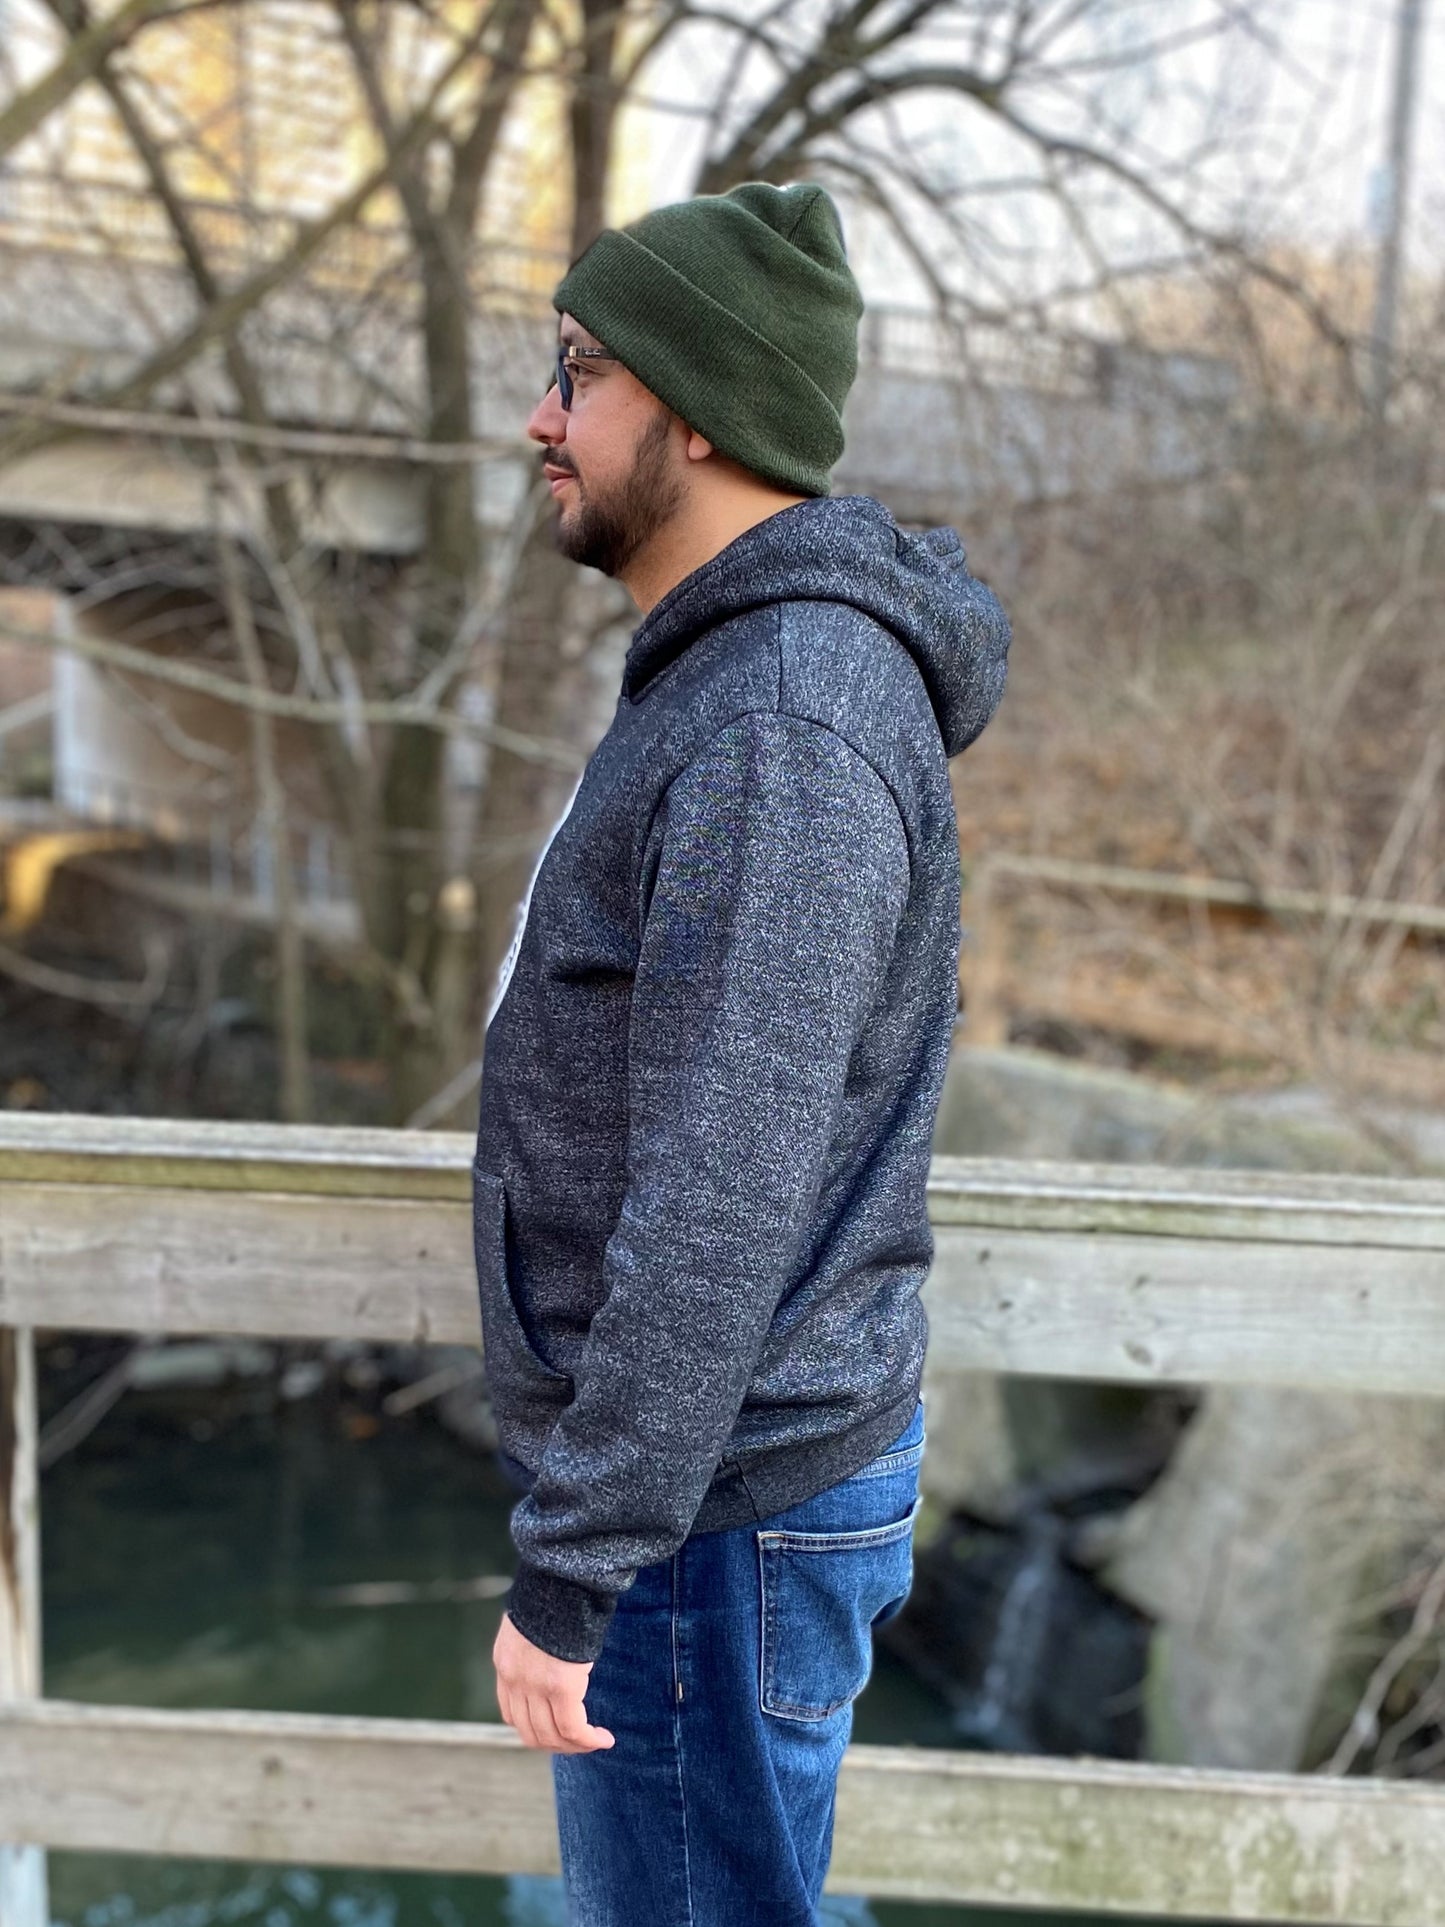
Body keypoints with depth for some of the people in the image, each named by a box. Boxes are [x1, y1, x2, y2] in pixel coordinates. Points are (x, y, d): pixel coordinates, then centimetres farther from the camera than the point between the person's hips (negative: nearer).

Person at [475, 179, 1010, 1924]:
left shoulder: (785, 731, -25)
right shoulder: (725, 677, 9)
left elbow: (722, 1203, -28)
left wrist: (568, 1570, -21)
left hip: (721, 1512, -10)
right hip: (716, 1462, 10)